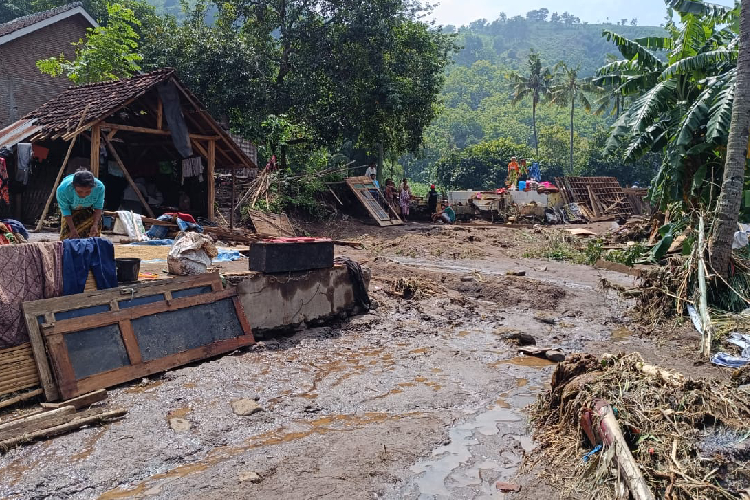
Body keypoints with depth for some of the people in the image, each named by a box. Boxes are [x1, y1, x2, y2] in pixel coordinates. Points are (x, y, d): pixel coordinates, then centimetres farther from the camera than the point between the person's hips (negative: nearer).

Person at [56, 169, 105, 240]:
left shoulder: (99, 187, -38)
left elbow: (98, 207, -20)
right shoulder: (63, 189, -40)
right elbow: (64, 209, -21)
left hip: (90, 210, 1)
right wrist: (72, 228, -27)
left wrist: (95, 225, -31)